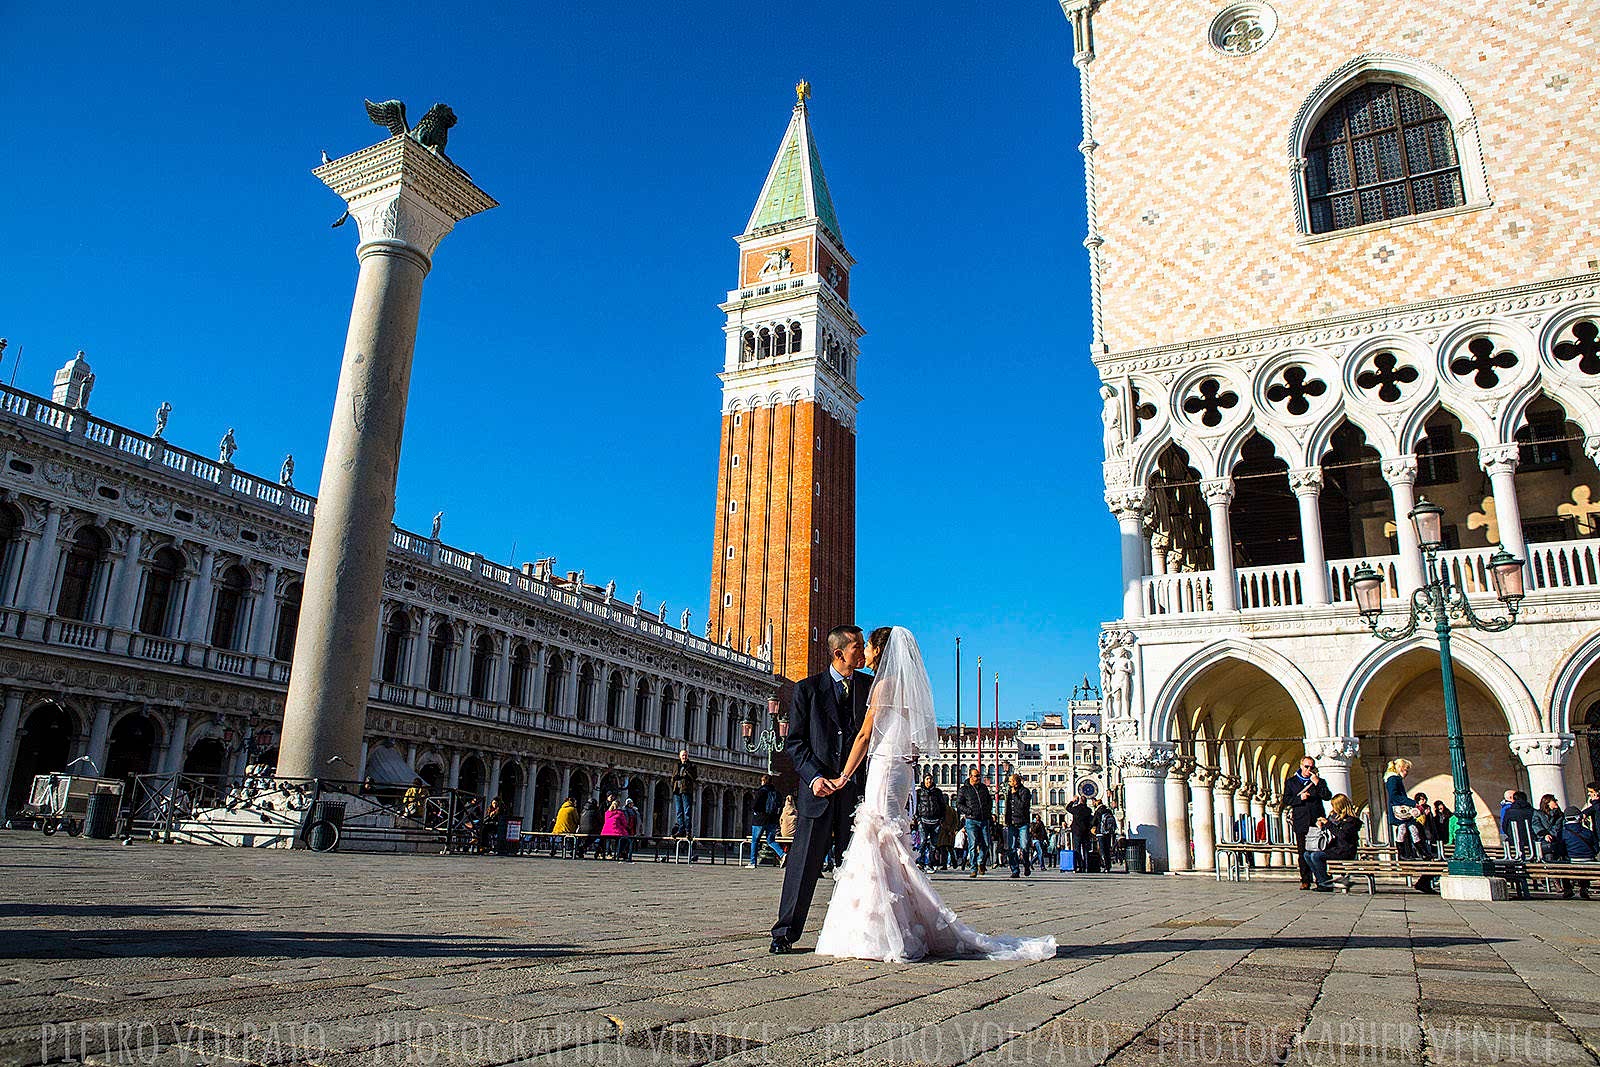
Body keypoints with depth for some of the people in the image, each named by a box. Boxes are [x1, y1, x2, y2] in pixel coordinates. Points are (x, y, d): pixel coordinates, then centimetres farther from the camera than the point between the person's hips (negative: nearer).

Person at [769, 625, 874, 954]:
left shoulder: (870, 686, 9)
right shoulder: (808, 689, 3)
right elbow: (794, 742, 1)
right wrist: (814, 776, -14)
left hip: (858, 789, 2)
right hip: (819, 789, -2)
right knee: (804, 863, 0)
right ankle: (785, 933, 10)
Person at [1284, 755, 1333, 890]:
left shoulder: (1319, 781, 14)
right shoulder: (1290, 781, 12)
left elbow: (1328, 796, 0)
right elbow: (1286, 799, 5)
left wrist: (1317, 783, -9)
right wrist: (1300, 798, -11)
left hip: (1317, 821, 0)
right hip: (1301, 822, 0)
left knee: (1319, 852, -4)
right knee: (1303, 853, -2)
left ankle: (1321, 879, 2)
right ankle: (1305, 880, 1)